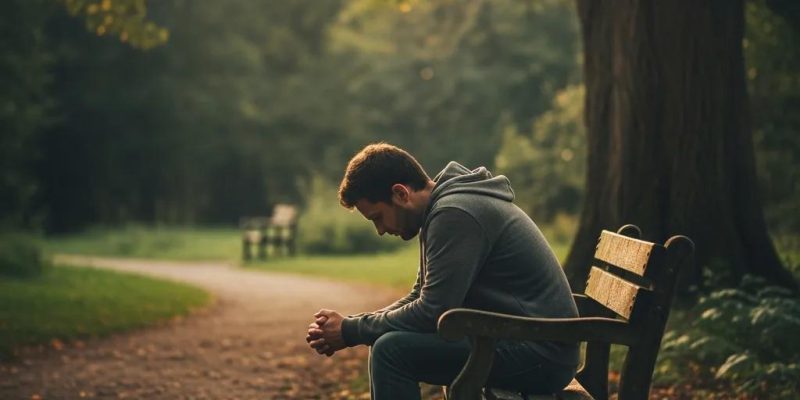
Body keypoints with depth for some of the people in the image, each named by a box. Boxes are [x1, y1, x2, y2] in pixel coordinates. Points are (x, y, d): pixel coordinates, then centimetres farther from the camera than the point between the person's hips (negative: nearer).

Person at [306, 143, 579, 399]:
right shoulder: (440, 210, 14)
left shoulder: (454, 214, -17)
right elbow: (421, 299, 18)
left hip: (540, 352, -11)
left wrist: (350, 331, -9)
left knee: (392, 351, -19)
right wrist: (350, 325, 4)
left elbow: (432, 313, -21)